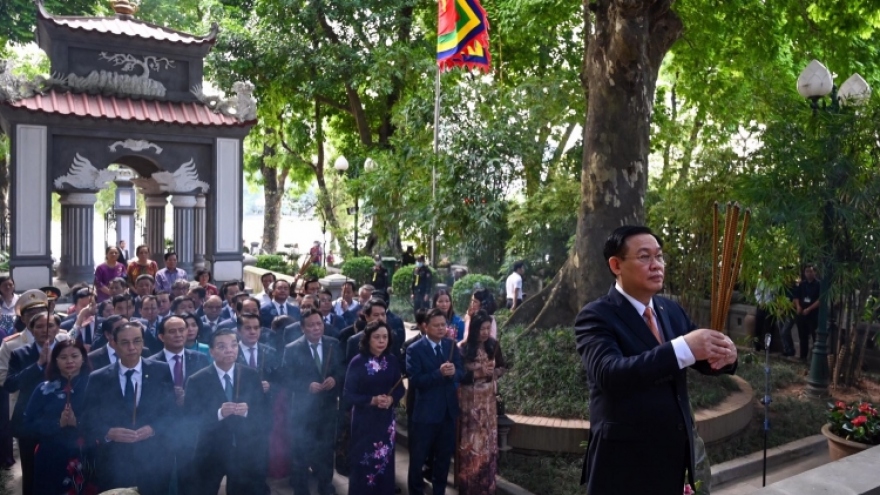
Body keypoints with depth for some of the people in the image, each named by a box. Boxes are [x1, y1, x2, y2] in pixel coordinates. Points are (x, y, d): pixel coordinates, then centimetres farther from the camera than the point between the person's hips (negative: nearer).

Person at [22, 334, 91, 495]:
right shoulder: (44, 389, 5)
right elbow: (30, 426, 1)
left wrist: (77, 423, -20)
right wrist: (58, 424, -14)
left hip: (87, 460, -2)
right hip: (51, 462, 2)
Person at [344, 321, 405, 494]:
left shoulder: (392, 361, 0)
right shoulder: (358, 362, -10)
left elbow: (400, 388, 6)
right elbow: (349, 395, -11)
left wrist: (391, 399, -14)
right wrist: (372, 400, -22)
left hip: (386, 419, 3)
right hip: (364, 419, -3)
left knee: (385, 461, 9)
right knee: (363, 462, 3)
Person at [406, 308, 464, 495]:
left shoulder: (451, 345, 3)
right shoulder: (415, 349, -12)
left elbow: (461, 373, 1)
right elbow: (414, 380, -19)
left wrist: (453, 372, -22)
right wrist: (439, 373, -29)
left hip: (449, 409, 5)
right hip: (426, 411, -5)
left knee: (444, 455, 19)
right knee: (418, 457, 9)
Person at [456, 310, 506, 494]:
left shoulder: (494, 345, -1)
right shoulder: (464, 348, -14)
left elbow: (502, 368, 10)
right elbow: (458, 376, -14)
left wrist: (493, 372, -10)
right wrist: (478, 373, -22)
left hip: (488, 399, 4)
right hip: (468, 400, -4)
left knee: (487, 441, 11)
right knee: (470, 442, 4)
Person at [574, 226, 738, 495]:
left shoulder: (672, 309, 7)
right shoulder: (596, 316, -15)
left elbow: (702, 360, 8)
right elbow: (609, 373, -31)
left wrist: (723, 354, -16)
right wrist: (683, 349, -38)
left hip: (675, 453, 7)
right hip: (626, 462, -6)